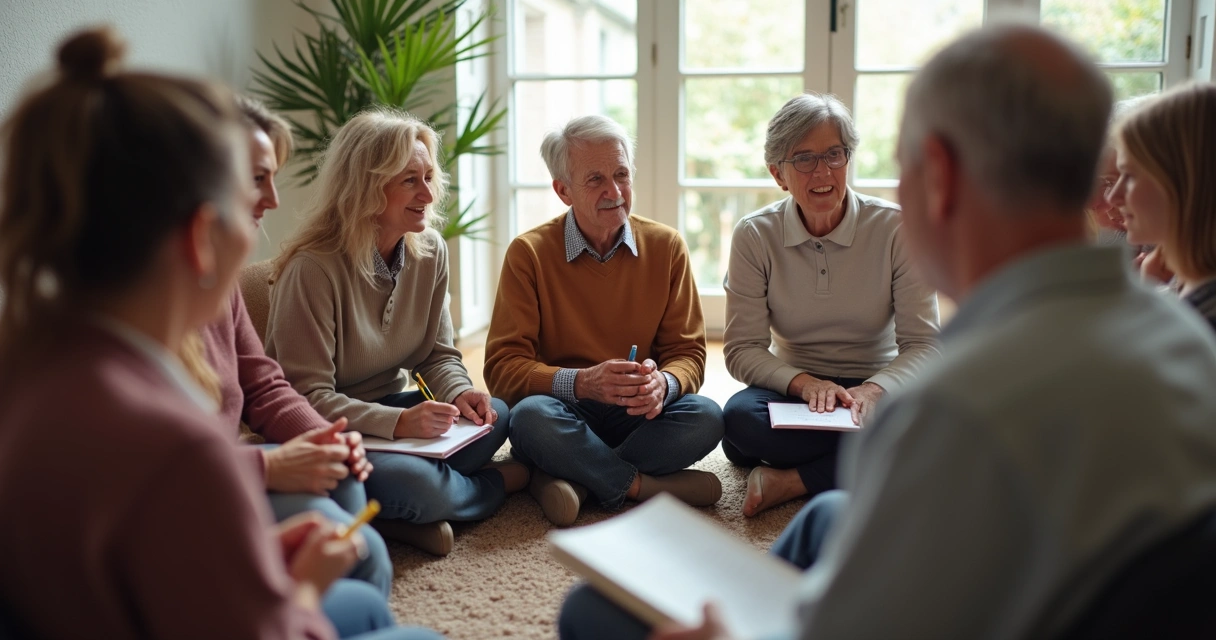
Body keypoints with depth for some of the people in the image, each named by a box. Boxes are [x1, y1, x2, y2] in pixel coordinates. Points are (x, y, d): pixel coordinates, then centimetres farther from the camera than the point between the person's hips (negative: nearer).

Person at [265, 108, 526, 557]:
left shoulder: (430, 251, -1)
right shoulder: (313, 268, -23)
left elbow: (439, 353, 7)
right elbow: (308, 397, -22)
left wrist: (460, 393, -16)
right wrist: (398, 422, -33)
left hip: (387, 412, 7)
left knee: (494, 416, -17)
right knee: (411, 483, -33)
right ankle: (496, 483, -1)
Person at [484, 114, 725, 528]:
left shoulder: (666, 247, 2)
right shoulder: (529, 253, -5)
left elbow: (688, 352, 2)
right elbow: (502, 368, -11)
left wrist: (663, 383, -23)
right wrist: (583, 382, -28)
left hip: (636, 417, 2)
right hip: (566, 411, -2)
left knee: (705, 417, -27)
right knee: (531, 415, -35)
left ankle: (570, 479, -23)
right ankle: (649, 485, -18)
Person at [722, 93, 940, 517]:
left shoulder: (895, 229, -7)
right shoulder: (754, 236, -4)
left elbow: (923, 344, -10)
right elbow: (743, 350, -8)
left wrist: (874, 390, -30)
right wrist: (803, 383, -27)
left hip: (877, 390, 0)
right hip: (795, 391, 1)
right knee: (739, 417, -33)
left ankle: (789, 482, -23)